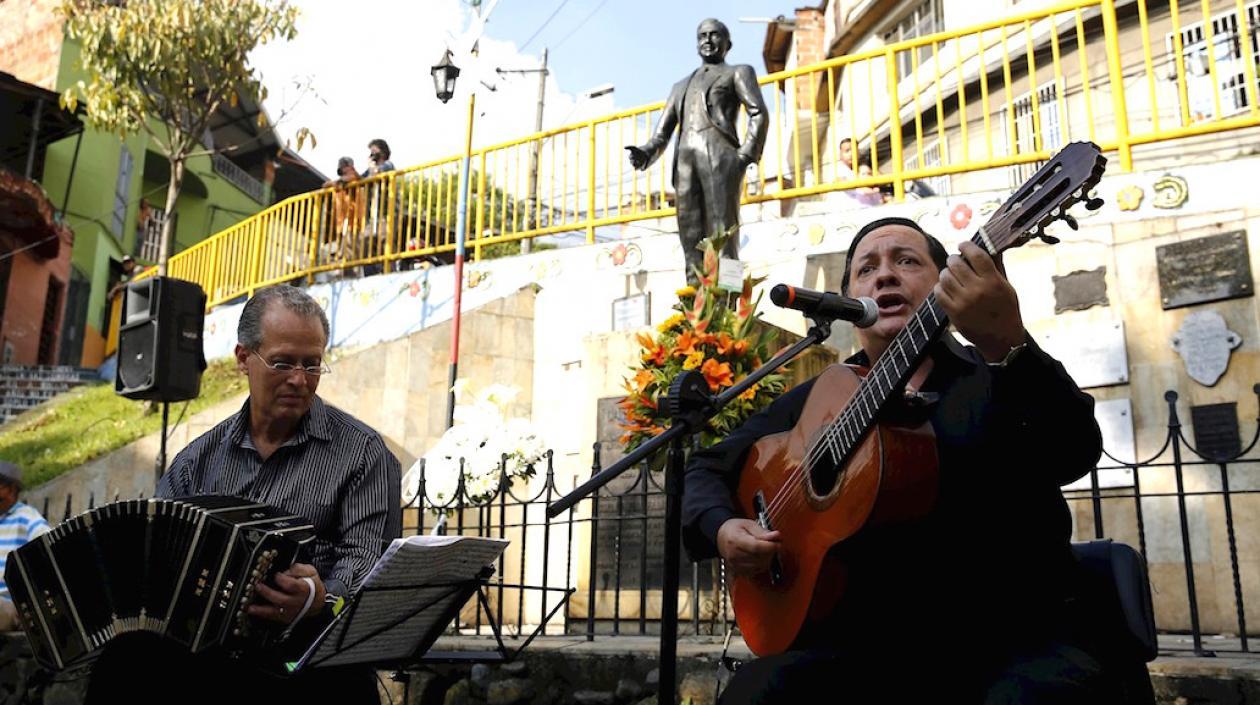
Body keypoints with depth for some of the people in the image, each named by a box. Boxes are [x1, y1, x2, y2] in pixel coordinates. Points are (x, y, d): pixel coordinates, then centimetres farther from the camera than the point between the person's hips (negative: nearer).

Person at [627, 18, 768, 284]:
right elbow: (662, 134, 23)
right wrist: (646, 152, 1)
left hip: (720, 155, -5)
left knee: (722, 237, -16)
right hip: (685, 161, 5)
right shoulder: (681, 86, 34)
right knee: (691, 238, -7)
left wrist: (747, 154, -13)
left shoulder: (738, 73, 20)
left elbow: (759, 113, 3)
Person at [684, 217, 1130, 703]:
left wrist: (1008, 345, -33)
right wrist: (722, 528, -2)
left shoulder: (1004, 376, 5)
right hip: (860, 641, 2)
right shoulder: (814, 401, 14)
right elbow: (709, 467, 20)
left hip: (1011, 632, -1)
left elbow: (1074, 454, -16)